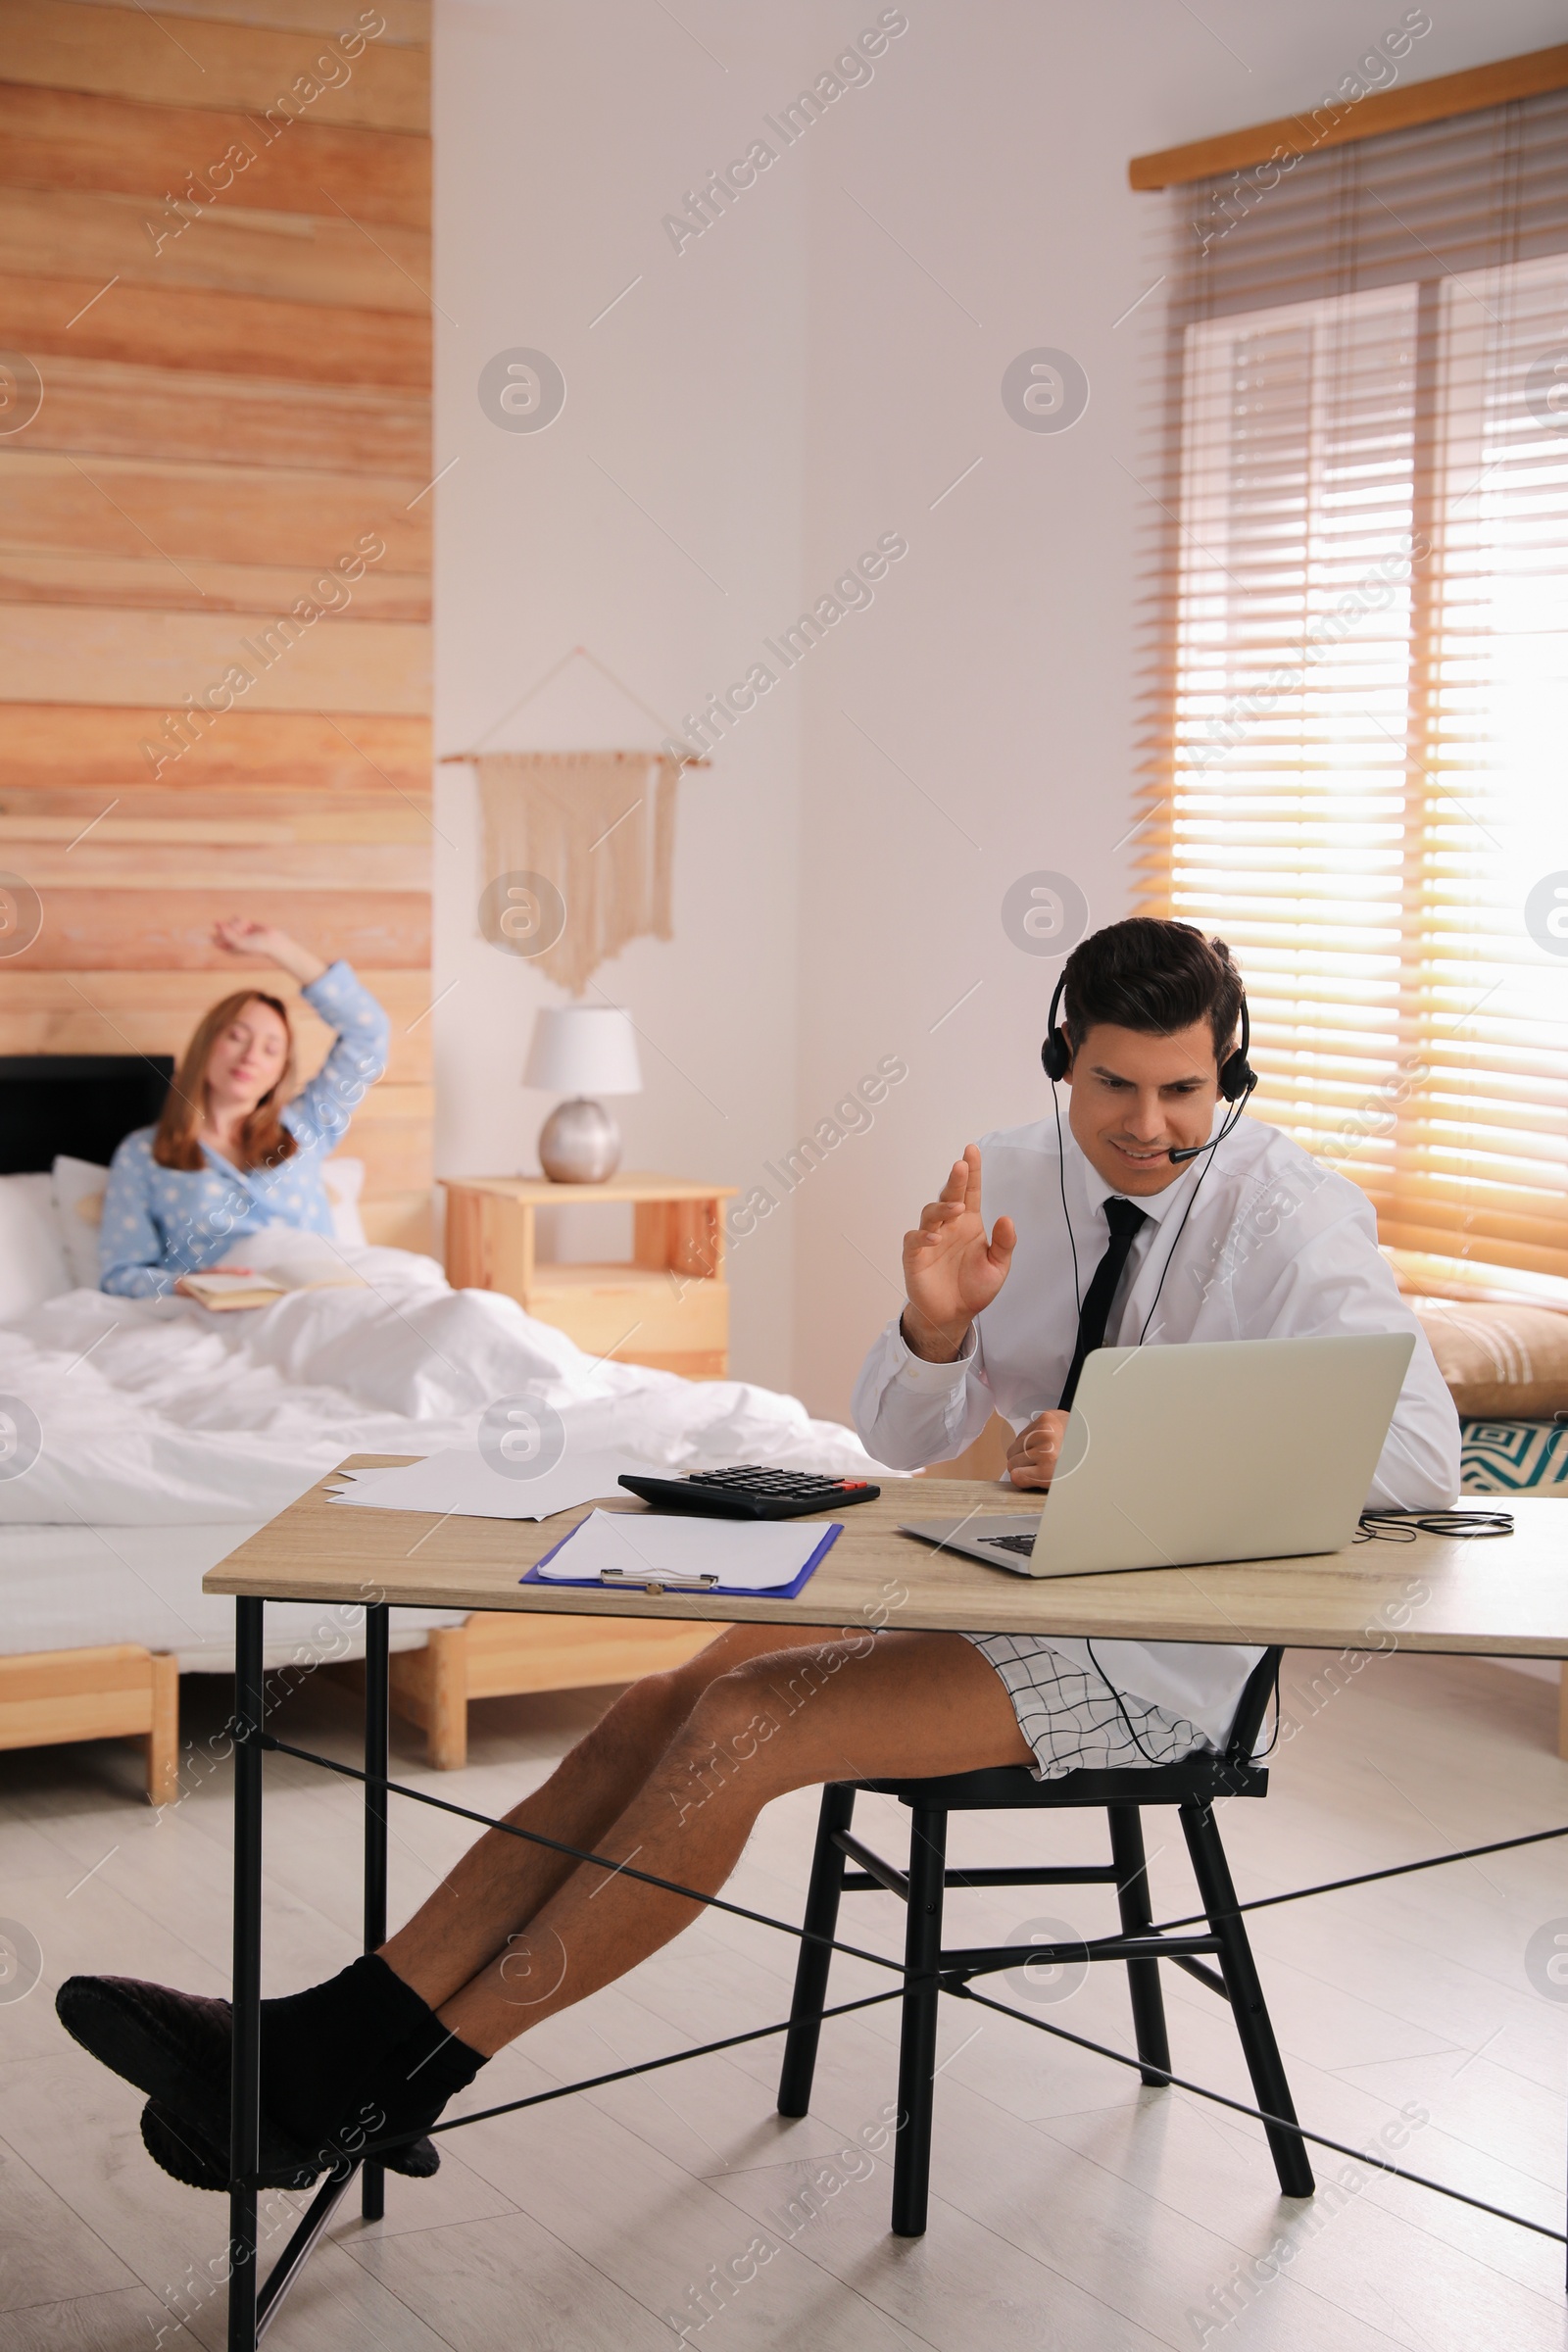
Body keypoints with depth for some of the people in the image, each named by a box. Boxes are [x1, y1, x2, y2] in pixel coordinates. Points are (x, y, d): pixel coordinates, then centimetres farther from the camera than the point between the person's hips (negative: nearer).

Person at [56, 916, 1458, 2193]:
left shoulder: (1288, 1216, -12)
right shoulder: (1010, 1179, 4)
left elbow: (1419, 1461, -23)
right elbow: (901, 1440, 8)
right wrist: (936, 1325, -16)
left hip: (1154, 1644, -6)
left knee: (743, 1724, -22)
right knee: (666, 1703, -14)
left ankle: (398, 2086, -17)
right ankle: (355, 2027, -16)